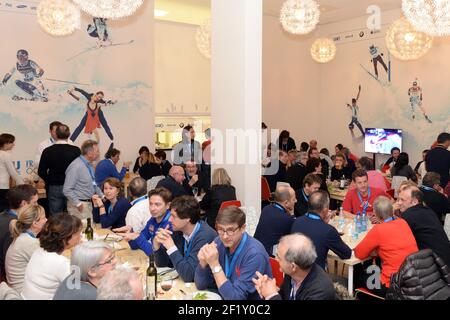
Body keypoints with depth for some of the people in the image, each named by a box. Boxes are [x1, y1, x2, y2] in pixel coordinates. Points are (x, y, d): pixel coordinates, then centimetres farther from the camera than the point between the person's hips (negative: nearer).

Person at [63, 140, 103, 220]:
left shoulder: (89, 165, 8)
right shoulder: (76, 167, -18)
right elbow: (67, 190, -20)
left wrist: (102, 196, 12)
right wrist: (78, 204, -21)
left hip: (89, 204, 8)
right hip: (79, 205, -8)